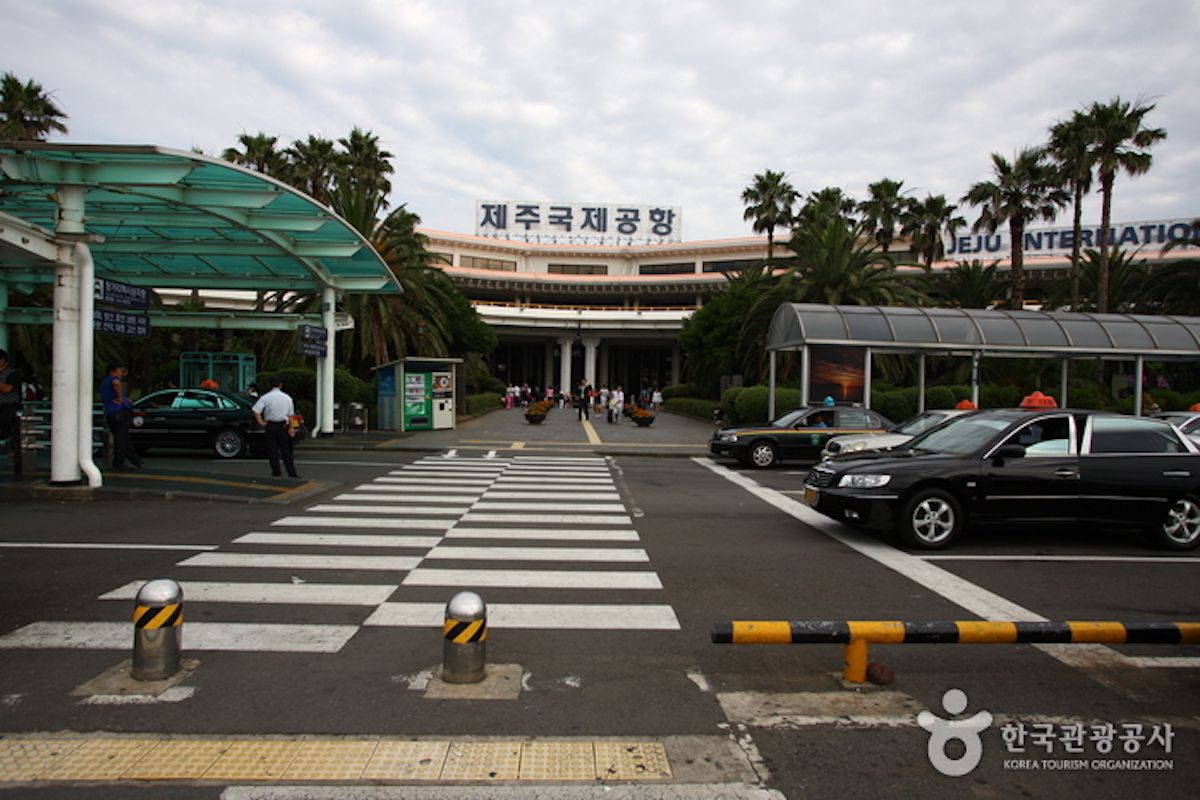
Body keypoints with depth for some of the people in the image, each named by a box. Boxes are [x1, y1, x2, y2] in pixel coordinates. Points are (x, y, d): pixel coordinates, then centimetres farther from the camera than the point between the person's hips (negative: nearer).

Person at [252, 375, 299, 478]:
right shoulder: (287, 398, 2)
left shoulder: (265, 398, -6)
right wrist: (290, 428, 13)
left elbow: (256, 412, -15)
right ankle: (292, 472, 6)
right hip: (283, 426, 2)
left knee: (272, 449, 8)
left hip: (270, 426, -2)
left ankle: (276, 471, 9)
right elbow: (290, 415, 7)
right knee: (286, 450, 7)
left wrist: (261, 423, -5)